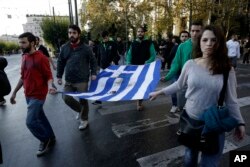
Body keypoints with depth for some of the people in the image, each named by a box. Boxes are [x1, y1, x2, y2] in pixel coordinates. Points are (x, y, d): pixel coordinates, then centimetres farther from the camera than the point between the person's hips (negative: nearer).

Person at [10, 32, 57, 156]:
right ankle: (51, 138, 33)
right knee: (40, 118, 16)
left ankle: (45, 140, 18)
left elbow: (49, 76, -14)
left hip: (38, 95, -8)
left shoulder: (41, 58, -16)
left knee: (30, 121, -6)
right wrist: (14, 92, 17)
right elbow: (23, 77, 15)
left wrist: (49, 86, -34)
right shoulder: (24, 57, 8)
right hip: (28, 95, 8)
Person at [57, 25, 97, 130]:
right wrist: (59, 76, 7)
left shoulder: (85, 48, -4)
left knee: (83, 100, 5)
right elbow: (60, 62, 11)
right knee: (66, 98, 2)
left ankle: (84, 120, 26)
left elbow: (93, 61, 3)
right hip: (69, 80, 4)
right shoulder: (64, 48, 4)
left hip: (82, 80, -3)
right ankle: (80, 110, 30)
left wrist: (93, 73, -7)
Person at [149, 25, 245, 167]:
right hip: (190, 119, 2)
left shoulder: (227, 69, -10)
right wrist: (159, 92, 7)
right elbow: (178, 85, 5)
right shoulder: (190, 64, -9)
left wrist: (240, 122, 0)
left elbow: (231, 100, -3)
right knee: (190, 155, 26)